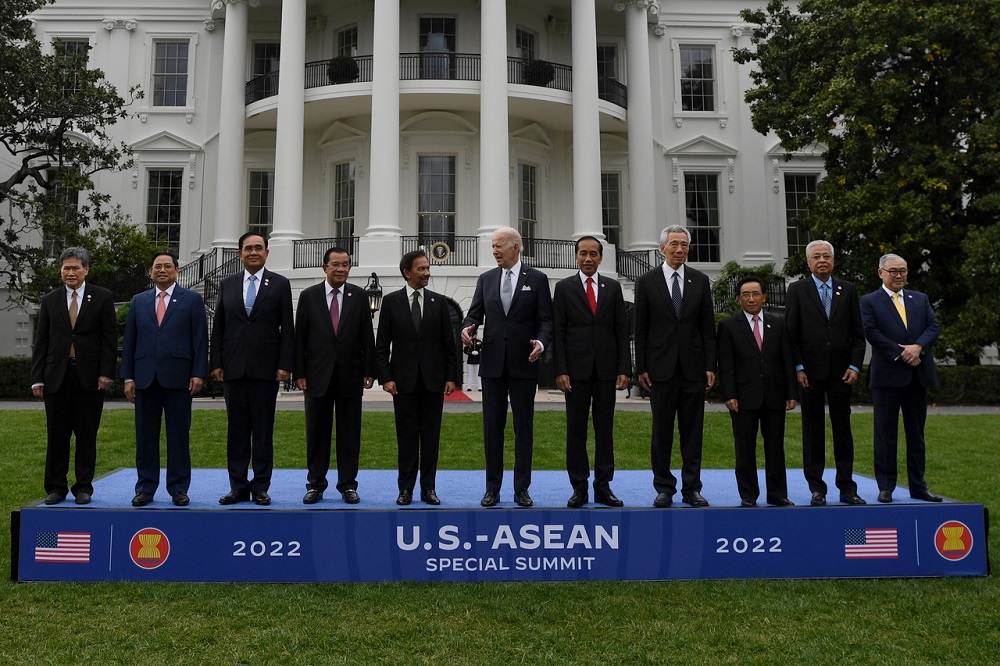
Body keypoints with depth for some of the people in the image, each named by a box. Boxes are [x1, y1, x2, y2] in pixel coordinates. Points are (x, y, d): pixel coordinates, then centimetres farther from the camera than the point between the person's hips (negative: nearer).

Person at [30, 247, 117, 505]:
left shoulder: (102, 298, 4)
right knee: (57, 436, 5)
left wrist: (106, 373, -8)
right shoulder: (49, 301, 10)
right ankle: (56, 487, 15)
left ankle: (83, 487, 13)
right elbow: (40, 342, 8)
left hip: (90, 377, -2)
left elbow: (110, 338, 0)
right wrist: (37, 378, 2)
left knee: (87, 436, 4)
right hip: (57, 377, 2)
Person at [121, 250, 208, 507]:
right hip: (145, 378, 3)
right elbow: (129, 341, 12)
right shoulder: (138, 301, 14)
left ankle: (178, 489, 10)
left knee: (179, 436, 2)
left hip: (178, 378, -3)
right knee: (145, 436, 7)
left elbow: (200, 339, 1)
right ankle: (145, 488, 15)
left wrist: (198, 374, -7)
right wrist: (128, 377, 5)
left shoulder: (192, 300, 6)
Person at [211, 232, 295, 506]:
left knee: (263, 430, 3)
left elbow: (287, 328, -1)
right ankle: (238, 486, 15)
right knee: (236, 430, 7)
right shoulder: (227, 284, 11)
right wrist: (216, 363, 2)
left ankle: (261, 487, 10)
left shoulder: (280, 284, 3)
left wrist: (285, 365, -8)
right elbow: (218, 327, 10)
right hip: (233, 368, 3)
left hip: (265, 369, -3)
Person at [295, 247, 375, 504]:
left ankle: (348, 485, 14)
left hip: (350, 374, 0)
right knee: (317, 433, 7)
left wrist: (369, 371, -2)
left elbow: (367, 336, 3)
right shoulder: (308, 296, 3)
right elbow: (300, 337, 2)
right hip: (318, 375, 0)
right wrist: (299, 373, -3)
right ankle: (315, 485, 17)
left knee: (349, 433, 5)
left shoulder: (359, 296, 4)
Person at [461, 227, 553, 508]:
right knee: (492, 427, 6)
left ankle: (521, 489, 13)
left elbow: (546, 319, -1)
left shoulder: (537, 279, 2)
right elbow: (475, 313, 7)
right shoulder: (486, 279, 10)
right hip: (492, 363, 3)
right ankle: (492, 488, 15)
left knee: (524, 427, 4)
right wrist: (467, 327, -15)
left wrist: (541, 342, -19)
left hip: (523, 364, -2)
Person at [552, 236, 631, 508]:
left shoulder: (613, 287, 10)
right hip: (576, 369, -2)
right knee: (576, 430, 3)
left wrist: (624, 368, -1)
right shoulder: (564, 287, 4)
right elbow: (558, 332, 0)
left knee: (605, 429, 6)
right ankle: (579, 488, 10)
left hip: (606, 369, 2)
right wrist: (560, 370, -8)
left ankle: (603, 487, 14)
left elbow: (622, 330, 7)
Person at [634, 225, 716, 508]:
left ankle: (691, 488, 14)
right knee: (661, 431, 4)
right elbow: (640, 329, 2)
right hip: (661, 367, -1)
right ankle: (664, 488, 14)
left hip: (693, 367, 2)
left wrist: (710, 366, 1)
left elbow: (708, 327, 8)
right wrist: (641, 367, -3)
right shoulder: (646, 282, 3)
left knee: (692, 431, 6)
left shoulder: (700, 281, 8)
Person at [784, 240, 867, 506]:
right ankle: (817, 489, 10)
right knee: (813, 430, 3)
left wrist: (855, 366, -2)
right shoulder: (797, 290, 3)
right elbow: (790, 333, -1)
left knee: (843, 428, 6)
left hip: (841, 371, 2)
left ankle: (847, 487, 14)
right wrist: (798, 368, -8)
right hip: (810, 371, -2)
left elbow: (857, 333, 8)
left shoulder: (848, 290, 9)